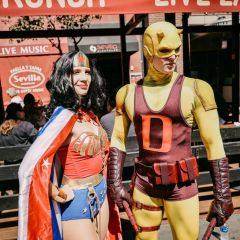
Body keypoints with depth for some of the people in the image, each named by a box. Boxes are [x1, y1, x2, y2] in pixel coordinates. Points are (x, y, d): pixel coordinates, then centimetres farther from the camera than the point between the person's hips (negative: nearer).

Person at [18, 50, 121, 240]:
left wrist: (101, 187, 12)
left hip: (100, 194, 7)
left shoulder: (90, 113, 2)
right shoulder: (64, 115, -22)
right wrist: (58, 194, -16)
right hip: (77, 201, -7)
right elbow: (29, 168, -29)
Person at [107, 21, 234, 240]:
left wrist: (222, 196, -7)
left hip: (182, 185, -2)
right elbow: (118, 140, 5)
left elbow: (214, 144, -7)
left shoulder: (195, 90, -8)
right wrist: (115, 184, 1)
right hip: (143, 183, 3)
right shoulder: (128, 93, 0)